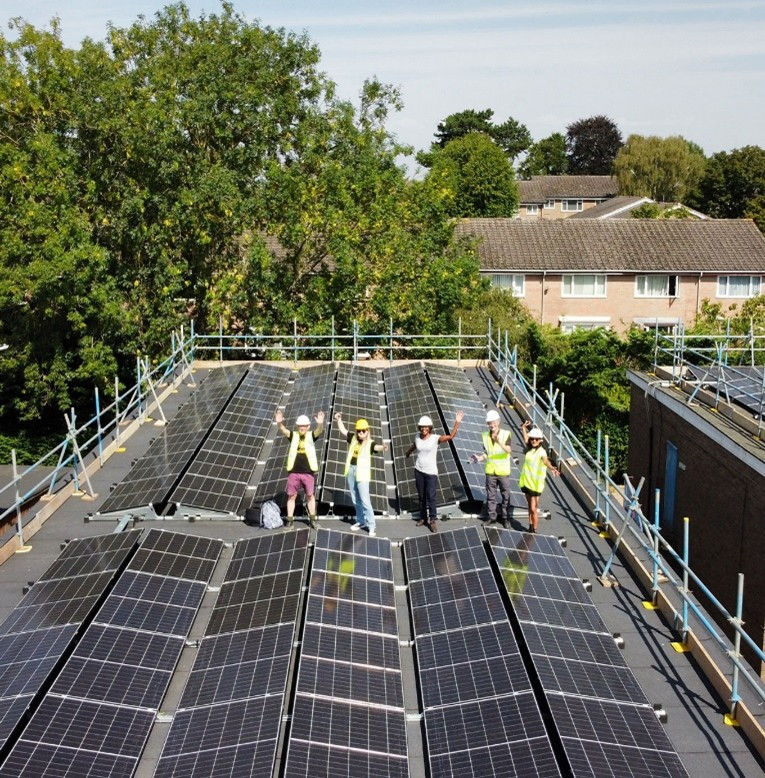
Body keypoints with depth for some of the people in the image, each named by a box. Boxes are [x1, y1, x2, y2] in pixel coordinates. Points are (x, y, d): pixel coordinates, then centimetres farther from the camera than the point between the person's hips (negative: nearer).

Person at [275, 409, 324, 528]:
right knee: (291, 496, 4)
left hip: (308, 472, 0)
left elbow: (319, 430, -17)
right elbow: (282, 430, -14)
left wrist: (320, 423, -41)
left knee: (310, 495, 9)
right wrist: (279, 423, -36)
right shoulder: (293, 435, 3)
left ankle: (312, 519, 22)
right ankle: (290, 520, 12)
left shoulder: (311, 436, 2)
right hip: (293, 472, 1)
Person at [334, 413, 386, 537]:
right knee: (355, 500, 15)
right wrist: (339, 419, 5)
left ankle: (371, 526, -6)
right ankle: (361, 521, 29)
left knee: (365, 500, -10)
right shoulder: (353, 438, 6)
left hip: (362, 472, -6)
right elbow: (343, 430, 16)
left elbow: (377, 446, -30)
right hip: (351, 470, 6)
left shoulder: (370, 443, -9)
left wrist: (383, 447, -51)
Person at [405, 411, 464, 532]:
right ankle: (423, 517, 25)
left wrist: (457, 423, -36)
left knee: (430, 496, -9)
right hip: (419, 471, 4)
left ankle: (432, 520, 1)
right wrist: (408, 453, 44)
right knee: (421, 496, 12)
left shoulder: (435, 438, -12)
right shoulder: (417, 438, 1)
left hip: (431, 472, -4)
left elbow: (451, 436, -25)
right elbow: (413, 447, 24)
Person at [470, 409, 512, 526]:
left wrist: (499, 442, -41)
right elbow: (486, 454, 9)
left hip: (503, 471, -3)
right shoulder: (485, 436, 2)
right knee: (491, 496, 9)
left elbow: (509, 450, -25)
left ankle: (504, 518, 20)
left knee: (506, 496, 7)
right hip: (490, 471, 3)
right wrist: (479, 458, -10)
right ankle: (491, 517, 21)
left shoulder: (505, 434, -10)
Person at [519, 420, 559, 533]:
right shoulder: (529, 449, 6)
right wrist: (524, 428, 38)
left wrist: (552, 468, -55)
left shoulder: (541, 451, -15)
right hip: (527, 481, 7)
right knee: (530, 506, 17)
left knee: (533, 509, -6)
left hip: (536, 483, -7)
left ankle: (534, 530, 4)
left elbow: (545, 460, -35)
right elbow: (526, 439, 26)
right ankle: (530, 527, 26)